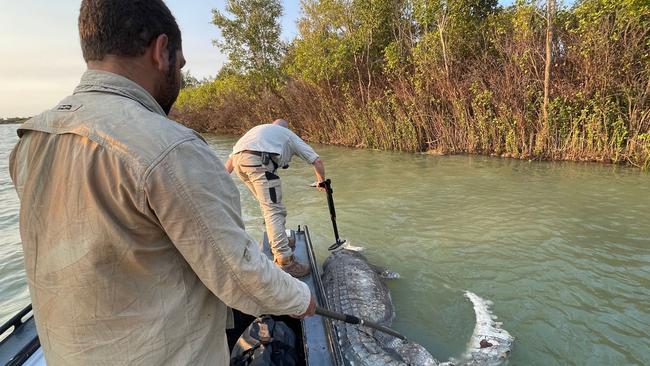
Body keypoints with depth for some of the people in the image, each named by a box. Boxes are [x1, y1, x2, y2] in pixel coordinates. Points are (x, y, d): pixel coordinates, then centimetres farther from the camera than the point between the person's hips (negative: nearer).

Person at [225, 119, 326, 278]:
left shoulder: (260, 129, 39)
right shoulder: (290, 135, 28)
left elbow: (231, 158, 29)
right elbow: (317, 161, 22)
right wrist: (321, 182, 37)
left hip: (238, 160, 6)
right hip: (259, 160, -6)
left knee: (269, 204, 21)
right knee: (274, 209, -7)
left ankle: (279, 240, 32)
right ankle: (284, 261, -11)